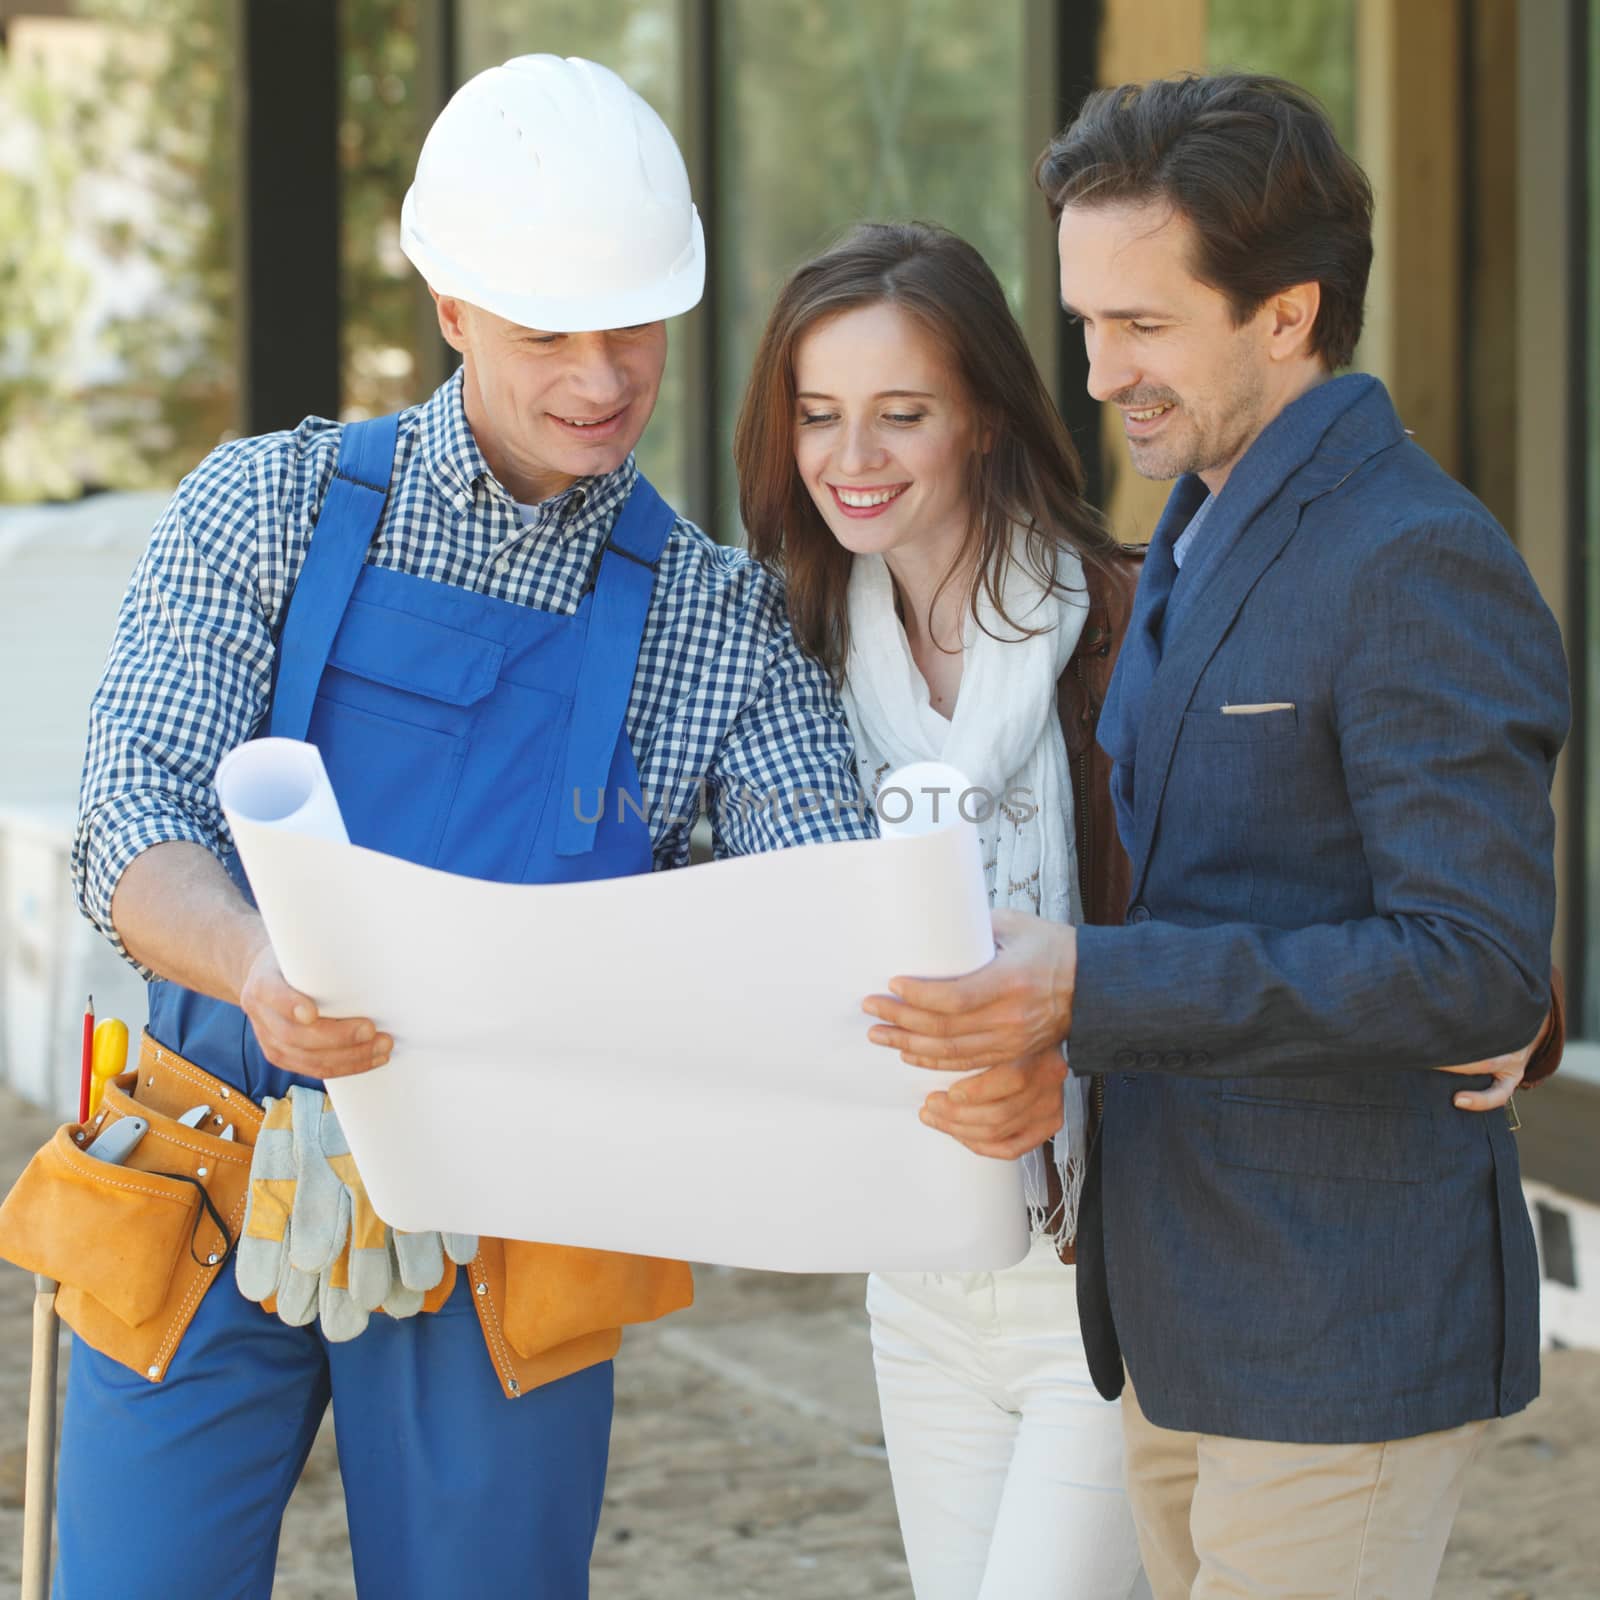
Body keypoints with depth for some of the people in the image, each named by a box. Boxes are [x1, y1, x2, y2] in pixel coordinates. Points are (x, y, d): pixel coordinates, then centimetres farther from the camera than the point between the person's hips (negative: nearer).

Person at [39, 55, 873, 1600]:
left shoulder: (719, 620, 3)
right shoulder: (266, 512, 0)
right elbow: (132, 831, -11)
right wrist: (256, 965, -34)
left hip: (506, 1252, 1)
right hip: (220, 1194, -1)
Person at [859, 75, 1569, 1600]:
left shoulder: (1420, 563, -16)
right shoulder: (1192, 547, 15)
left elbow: (1478, 967, -22)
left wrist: (1092, 988, -27)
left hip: (1339, 1348, -9)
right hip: (1180, 1323, 9)